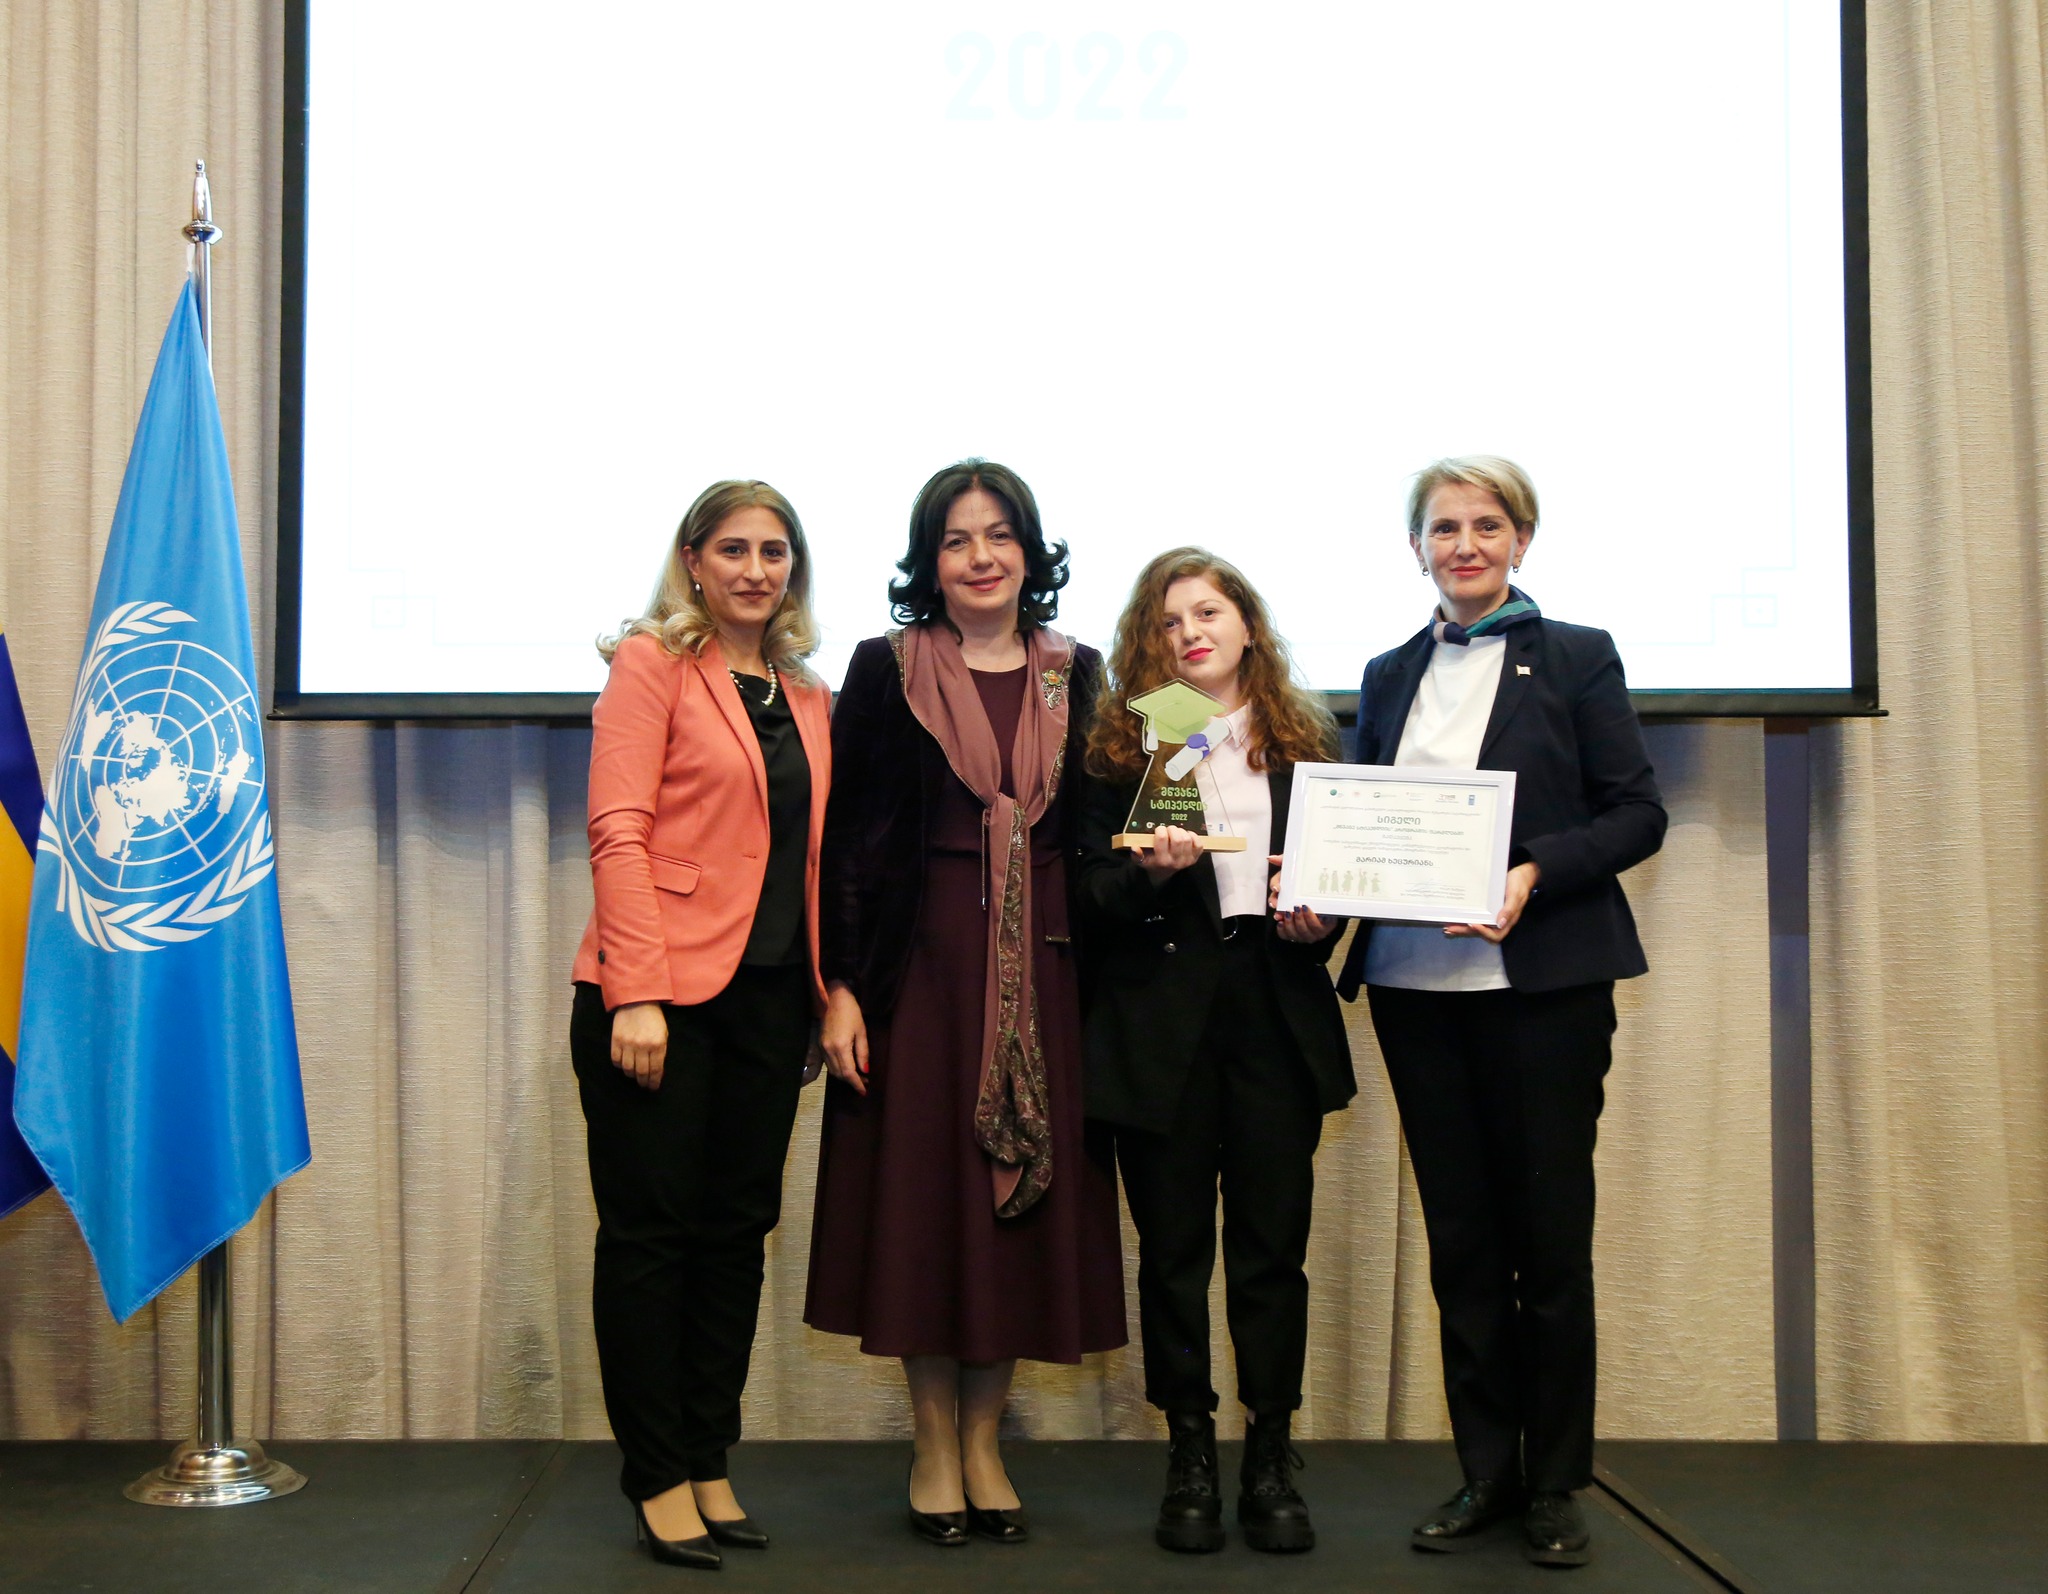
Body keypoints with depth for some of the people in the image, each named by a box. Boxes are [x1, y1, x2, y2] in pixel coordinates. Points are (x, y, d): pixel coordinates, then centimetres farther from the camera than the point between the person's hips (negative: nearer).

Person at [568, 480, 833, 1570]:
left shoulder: (806, 697, 15)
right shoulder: (652, 664, -3)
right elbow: (618, 832, -11)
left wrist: (825, 989, 7)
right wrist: (635, 993, -18)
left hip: (767, 993, 6)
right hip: (661, 991, -6)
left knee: (737, 1230, 10)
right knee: (652, 1230, 2)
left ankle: (708, 1467, 21)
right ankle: (658, 1480, 12)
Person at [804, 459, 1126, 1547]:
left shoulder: (1076, 674, 9)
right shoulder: (886, 670, 0)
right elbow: (843, 838, -3)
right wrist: (839, 987, -9)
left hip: (1043, 966, 3)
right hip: (920, 962, -2)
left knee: (1025, 1195, 6)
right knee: (923, 1188, 3)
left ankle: (983, 1441, 20)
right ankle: (933, 1447, 18)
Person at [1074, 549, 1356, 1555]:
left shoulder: (1305, 739, 10)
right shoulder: (1123, 744, 4)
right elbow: (1093, 891, 0)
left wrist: (1320, 920, -6)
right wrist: (1150, 873, -20)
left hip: (1278, 1015, 1)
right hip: (1162, 1017, -1)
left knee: (1275, 1240, 3)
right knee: (1173, 1245, 5)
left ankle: (1270, 1461, 15)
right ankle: (1189, 1459, 17)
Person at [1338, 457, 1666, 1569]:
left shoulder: (1577, 658, 2)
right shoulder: (1390, 675, 13)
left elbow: (1637, 813, -3)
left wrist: (1534, 875, -18)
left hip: (1542, 982, -3)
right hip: (1415, 985, 4)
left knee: (1550, 1238, 4)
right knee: (1459, 1239, 10)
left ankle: (1554, 1487, 18)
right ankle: (1486, 1474, 22)